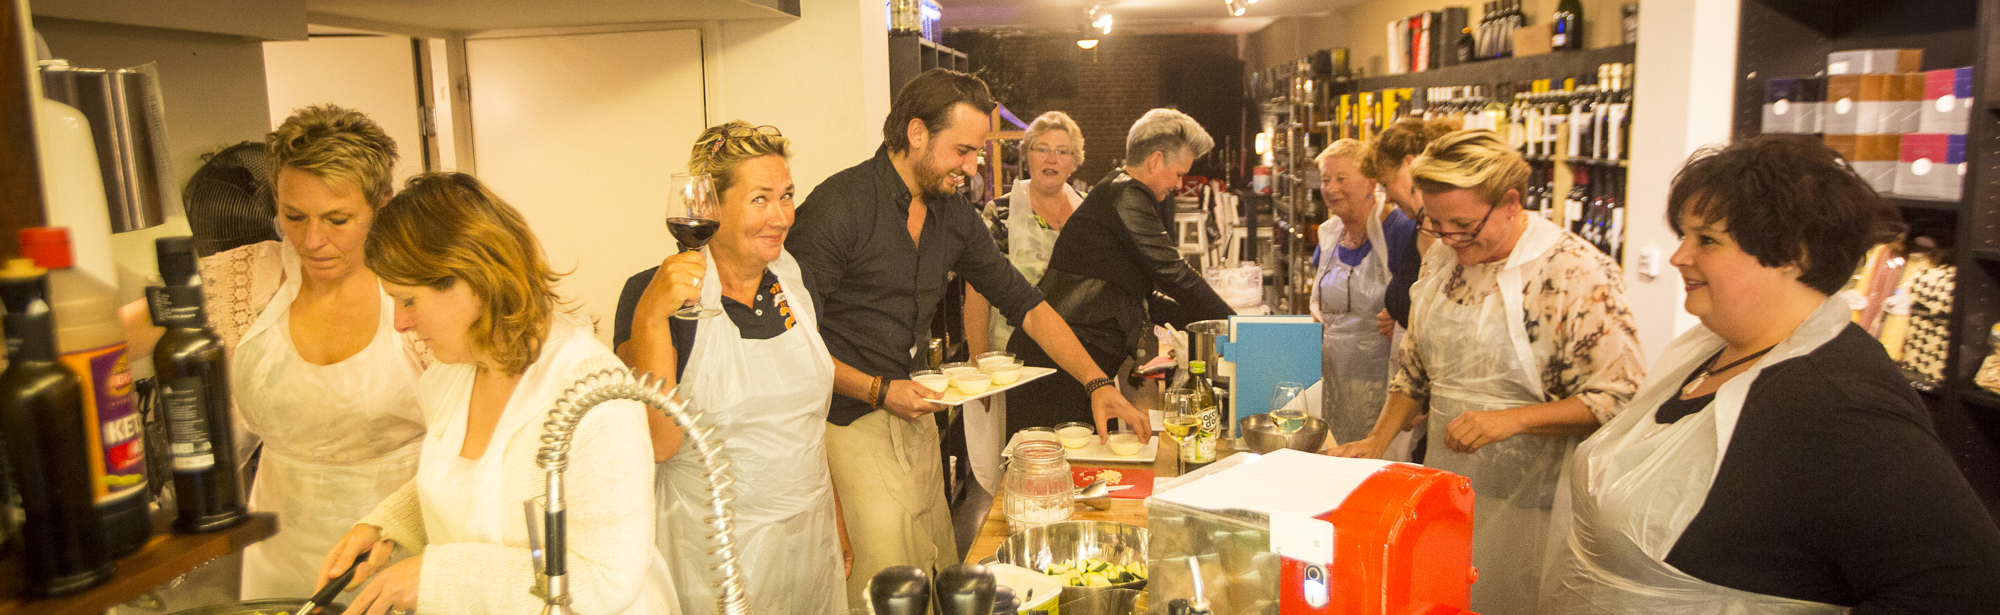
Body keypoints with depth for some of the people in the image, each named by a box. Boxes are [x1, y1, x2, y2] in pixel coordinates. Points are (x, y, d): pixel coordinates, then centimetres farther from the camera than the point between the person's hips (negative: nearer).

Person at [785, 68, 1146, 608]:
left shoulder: (953, 215, 6)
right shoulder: (836, 207, -16)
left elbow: (1024, 303, 10)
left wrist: (1097, 382, 3)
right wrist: (878, 390, -18)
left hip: (914, 412, 7)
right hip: (848, 418, -7)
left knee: (938, 570, 10)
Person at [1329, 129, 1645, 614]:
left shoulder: (1580, 274, -16)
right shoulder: (1442, 259, 5)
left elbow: (1619, 398, -17)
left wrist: (1512, 419, -25)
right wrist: (1378, 441, 5)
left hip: (1529, 499, -6)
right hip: (1445, 485, 6)